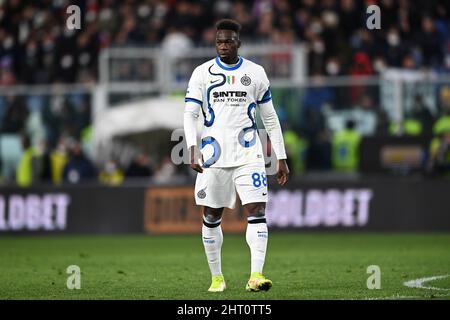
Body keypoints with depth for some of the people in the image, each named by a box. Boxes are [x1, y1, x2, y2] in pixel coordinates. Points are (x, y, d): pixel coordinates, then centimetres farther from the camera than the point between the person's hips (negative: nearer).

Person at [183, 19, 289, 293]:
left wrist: (281, 158, 9)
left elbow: (270, 118, 11)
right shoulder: (202, 73, 3)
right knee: (212, 217, 6)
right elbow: (190, 115, 0)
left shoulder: (255, 73, 6)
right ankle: (217, 277, 18)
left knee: (257, 211, -14)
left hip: (248, 155, 0)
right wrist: (193, 149, -16)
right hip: (214, 155, 0)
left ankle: (256, 275, -19)